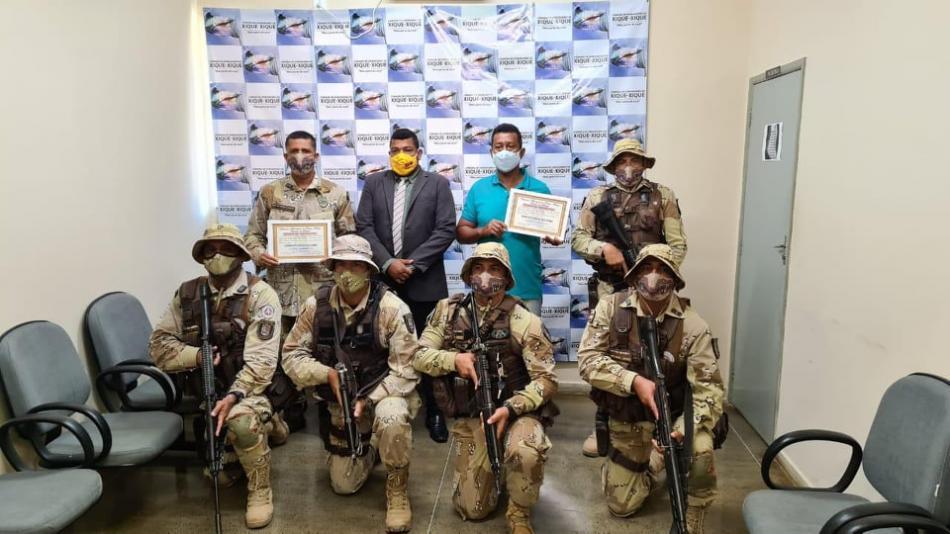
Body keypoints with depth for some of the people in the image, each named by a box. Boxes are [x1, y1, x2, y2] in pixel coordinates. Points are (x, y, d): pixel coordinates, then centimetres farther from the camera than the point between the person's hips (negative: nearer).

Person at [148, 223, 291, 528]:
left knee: (241, 419, -37)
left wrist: (234, 395, -36)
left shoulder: (260, 295, -15)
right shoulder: (187, 294, 0)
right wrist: (199, 355, -20)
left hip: (249, 389, -5)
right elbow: (159, 345, -2)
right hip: (207, 391, 5)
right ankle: (263, 426, 37)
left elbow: (261, 360, -22)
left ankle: (260, 488, -10)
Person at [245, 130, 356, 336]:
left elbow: (348, 236, 7)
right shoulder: (269, 192, 7)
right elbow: (253, 235, 10)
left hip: (323, 289, 0)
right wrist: (259, 253, -10)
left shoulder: (336, 193, 5)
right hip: (281, 291, 1)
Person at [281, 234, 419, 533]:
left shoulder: (391, 308, -21)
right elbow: (292, 356, -6)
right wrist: (328, 374, -23)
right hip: (340, 402, 4)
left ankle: (397, 489, -12)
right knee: (343, 486, 10)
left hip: (384, 394, -4)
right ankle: (369, 450, 44)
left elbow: (407, 370, -21)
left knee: (392, 418, -40)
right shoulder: (317, 305, -11)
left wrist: (368, 400, -29)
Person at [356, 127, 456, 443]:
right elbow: (364, 228, 2)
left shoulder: (437, 184, 4)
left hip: (424, 282, -2)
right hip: (383, 280, 2)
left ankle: (434, 413, 17)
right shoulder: (374, 183, 10)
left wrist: (413, 264, -13)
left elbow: (446, 230, -6)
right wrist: (388, 263, -11)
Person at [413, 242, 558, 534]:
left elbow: (547, 379, -13)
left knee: (526, 453, -37)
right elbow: (420, 357, 0)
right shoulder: (448, 310, 0)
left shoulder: (523, 320, -12)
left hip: (517, 410, -3)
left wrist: (510, 408, -27)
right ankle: (492, 470, 38)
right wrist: (454, 360, -19)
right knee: (472, 509, 3)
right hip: (470, 417, 3)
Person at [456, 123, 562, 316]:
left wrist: (553, 237, -15)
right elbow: (461, 232, 6)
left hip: (528, 288, 0)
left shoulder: (539, 189, 2)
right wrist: (482, 231, -13)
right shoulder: (478, 188, 4)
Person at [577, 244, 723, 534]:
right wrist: (634, 381, -32)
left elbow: (709, 389, -19)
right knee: (622, 505, 8)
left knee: (700, 450, -34)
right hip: (626, 419, 1)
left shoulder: (692, 325, -16)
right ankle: (641, 465, 43)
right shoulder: (610, 307, -14)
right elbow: (587, 359, -18)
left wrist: (682, 429, -36)